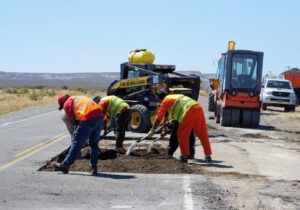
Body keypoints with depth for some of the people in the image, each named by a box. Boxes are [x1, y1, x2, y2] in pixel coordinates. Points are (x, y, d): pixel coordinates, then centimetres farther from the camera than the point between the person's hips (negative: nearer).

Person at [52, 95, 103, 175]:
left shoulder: (67, 104, 12)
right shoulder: (80, 98, 33)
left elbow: (72, 119, 10)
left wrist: (77, 124, 29)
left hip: (88, 120, -7)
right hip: (99, 117, 7)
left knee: (77, 143, -1)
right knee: (94, 143, 18)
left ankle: (65, 165, 4)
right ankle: (94, 167, 19)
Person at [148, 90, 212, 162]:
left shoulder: (165, 101, 9)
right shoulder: (176, 96, 33)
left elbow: (159, 117, 9)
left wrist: (152, 130, 15)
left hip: (189, 111, -8)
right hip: (198, 108, 8)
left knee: (182, 134, 7)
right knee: (203, 134, 11)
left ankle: (184, 156, 13)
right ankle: (208, 156, 15)